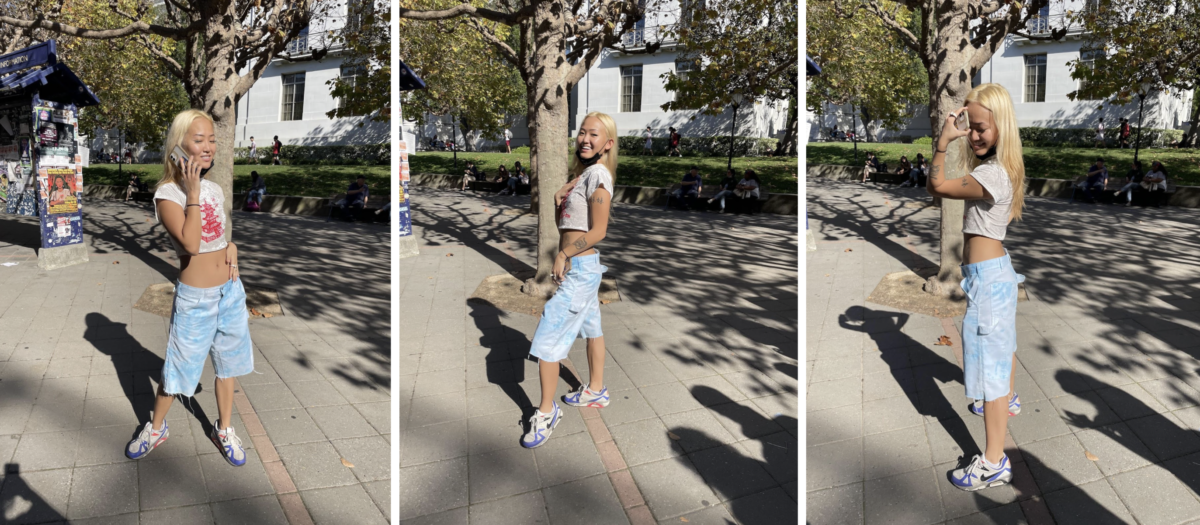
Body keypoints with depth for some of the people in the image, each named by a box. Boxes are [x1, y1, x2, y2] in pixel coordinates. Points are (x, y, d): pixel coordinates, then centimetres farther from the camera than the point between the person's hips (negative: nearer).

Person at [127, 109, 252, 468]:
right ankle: (156, 428, 33)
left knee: (227, 363, 16)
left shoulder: (215, 189, 4)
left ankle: (224, 429, 33)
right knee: (178, 369, 9)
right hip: (195, 298, -5)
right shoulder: (168, 194, -15)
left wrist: (232, 247, -3)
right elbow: (191, 243, -28)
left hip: (230, 291, 5)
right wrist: (193, 192, -25)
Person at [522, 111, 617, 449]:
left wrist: (563, 255, -15)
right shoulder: (584, 173, 11)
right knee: (590, 326, 21)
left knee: (546, 339, -8)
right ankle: (596, 391, 36)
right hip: (582, 267, 10)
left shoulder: (598, 174, -18)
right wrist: (561, 194, -4)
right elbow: (564, 219, 15)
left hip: (579, 267, -10)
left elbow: (598, 231, -22)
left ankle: (546, 412, 3)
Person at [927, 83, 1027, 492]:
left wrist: (943, 141, -23)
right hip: (997, 266, 11)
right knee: (1001, 342, 32)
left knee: (990, 362, -8)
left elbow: (937, 186, -28)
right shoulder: (1000, 166, 5)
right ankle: (1007, 400, 58)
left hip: (986, 276, -11)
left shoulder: (992, 174, -25)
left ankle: (994, 463, -4)